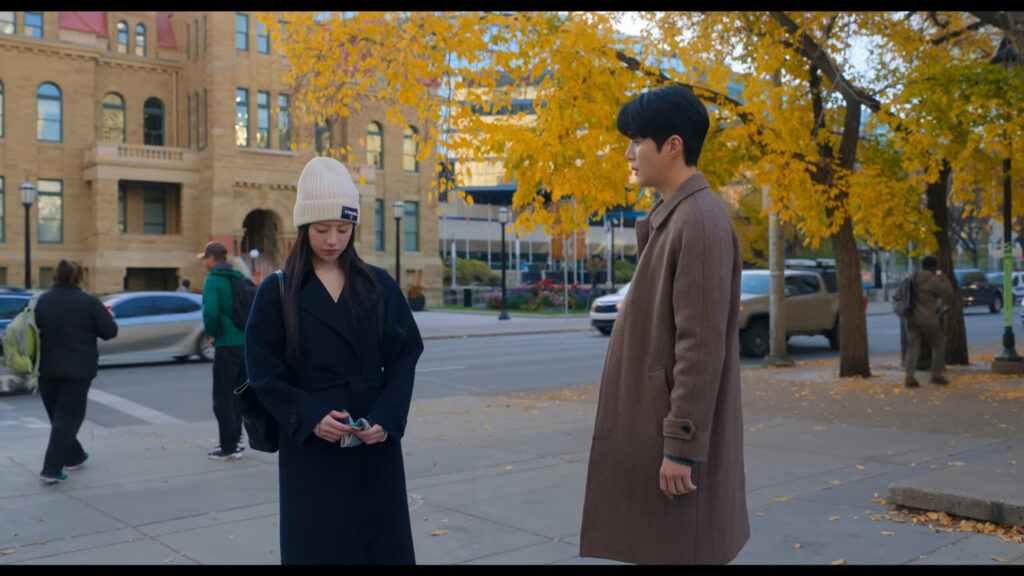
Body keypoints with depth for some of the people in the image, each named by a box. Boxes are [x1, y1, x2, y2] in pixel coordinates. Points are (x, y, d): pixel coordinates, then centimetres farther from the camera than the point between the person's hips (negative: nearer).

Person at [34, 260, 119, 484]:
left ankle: (74, 456, 34)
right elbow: (110, 331, -9)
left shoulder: (42, 300, 2)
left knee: (58, 415, 20)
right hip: (78, 370, -4)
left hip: (47, 368, 5)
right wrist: (106, 315, 9)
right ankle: (52, 469, -5)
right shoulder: (89, 302, -11)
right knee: (67, 417, 0)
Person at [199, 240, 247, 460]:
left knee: (223, 397, 1)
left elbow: (210, 312, -23)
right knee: (237, 394, 17)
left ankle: (229, 446, 4)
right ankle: (235, 440, 24)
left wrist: (212, 333, -6)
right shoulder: (239, 278, 11)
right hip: (245, 342, 7)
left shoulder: (213, 281, -10)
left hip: (227, 345, -7)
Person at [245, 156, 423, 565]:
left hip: (376, 445, 2)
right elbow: (264, 373, -3)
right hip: (310, 447, -2)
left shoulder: (379, 285, 5)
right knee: (319, 547, 5)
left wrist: (386, 418, -13)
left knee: (382, 544, 7)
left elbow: (404, 358, 2)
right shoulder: (277, 291, 0)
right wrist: (311, 418, -17)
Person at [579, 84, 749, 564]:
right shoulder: (671, 216, 11)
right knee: (655, 546, 18)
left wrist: (682, 446, -21)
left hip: (677, 434, -9)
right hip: (654, 425, 10)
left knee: (678, 549, 1)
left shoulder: (700, 222, -18)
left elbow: (702, 346, -22)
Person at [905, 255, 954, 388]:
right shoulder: (934, 280, -10)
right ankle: (936, 375, 15)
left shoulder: (913, 279, 11)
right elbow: (949, 295, -3)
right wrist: (945, 280, 7)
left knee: (913, 348, 3)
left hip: (911, 319, 6)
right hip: (927, 320, -6)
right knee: (939, 346, 13)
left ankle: (910, 378, -7)